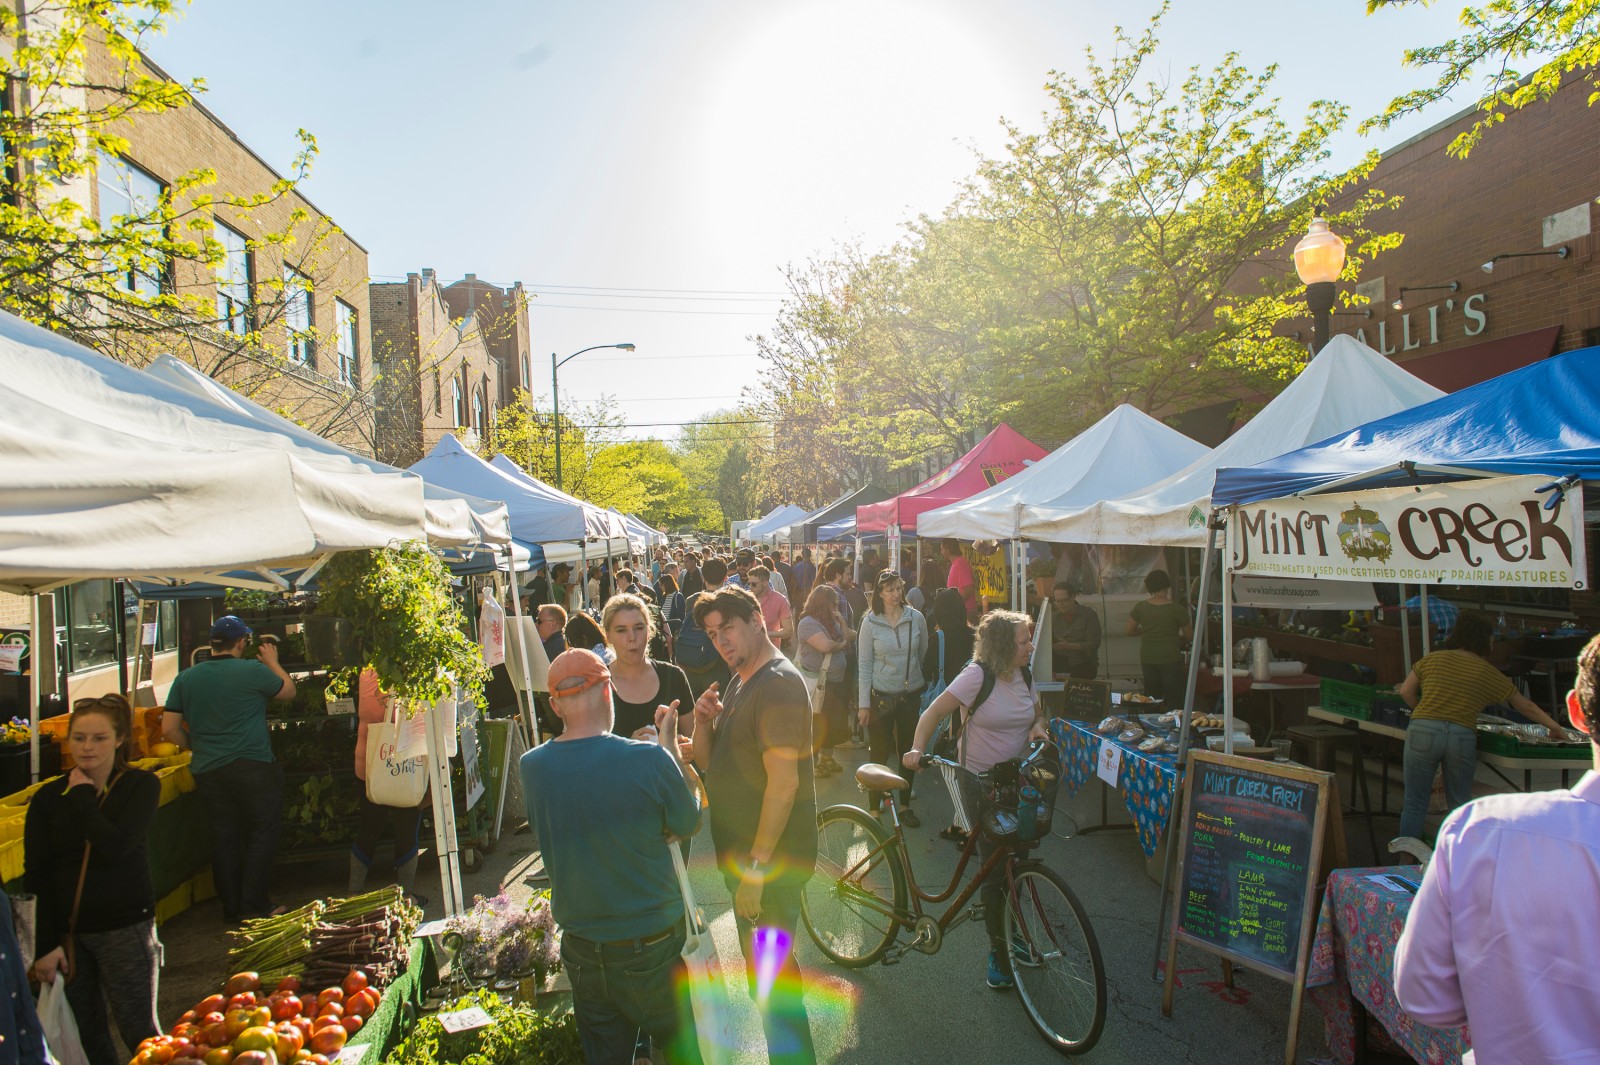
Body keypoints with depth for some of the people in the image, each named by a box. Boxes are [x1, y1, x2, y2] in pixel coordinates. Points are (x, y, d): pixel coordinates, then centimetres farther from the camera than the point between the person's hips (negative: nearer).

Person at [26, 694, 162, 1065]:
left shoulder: (140, 785, -3)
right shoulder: (48, 797, 3)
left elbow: (115, 847, -19)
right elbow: (36, 875, 0)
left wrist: (82, 797, -9)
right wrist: (46, 943, -6)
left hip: (124, 927, -2)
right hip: (67, 931, 3)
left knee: (141, 1034, 3)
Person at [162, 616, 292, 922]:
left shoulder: (185, 678, 5)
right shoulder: (253, 671, -10)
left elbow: (169, 729, 5)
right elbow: (289, 691, 7)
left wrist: (198, 747, 20)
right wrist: (273, 663, 20)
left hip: (207, 770, 5)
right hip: (251, 767, -5)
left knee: (223, 836, 13)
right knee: (262, 833, 6)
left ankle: (231, 907, 21)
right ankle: (253, 905, 6)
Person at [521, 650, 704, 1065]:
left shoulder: (531, 767, -12)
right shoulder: (650, 761, -24)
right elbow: (687, 825, -7)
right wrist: (669, 745, 0)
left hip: (581, 949, 4)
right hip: (650, 946, -3)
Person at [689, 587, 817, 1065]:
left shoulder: (778, 683, -21)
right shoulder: (740, 682, 11)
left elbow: (784, 781, -27)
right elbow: (707, 761, 12)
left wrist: (756, 868, -26)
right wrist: (704, 723, -8)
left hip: (771, 858, -10)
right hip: (743, 851, 10)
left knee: (771, 972, 2)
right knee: (758, 965, 24)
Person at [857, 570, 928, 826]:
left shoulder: (916, 618, -4)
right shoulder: (870, 622, -7)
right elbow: (864, 665, -6)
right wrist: (863, 704, -7)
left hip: (911, 695, 2)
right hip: (881, 696, -2)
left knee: (908, 751, 11)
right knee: (880, 753, 3)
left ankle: (905, 805, 27)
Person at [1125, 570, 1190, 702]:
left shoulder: (1140, 607, -3)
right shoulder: (1177, 610, -10)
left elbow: (1129, 630, 5)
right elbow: (1189, 635, 1)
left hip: (1147, 660, 4)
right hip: (1170, 660, -3)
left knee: (1152, 700, 13)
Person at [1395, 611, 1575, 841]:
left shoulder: (1431, 659, 10)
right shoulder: (1488, 673, 10)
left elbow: (1406, 691, 7)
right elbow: (1525, 706, 20)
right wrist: (1555, 727, 33)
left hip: (1423, 731, 0)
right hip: (1462, 736, 0)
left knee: (1415, 804, 6)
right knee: (1460, 806, 16)